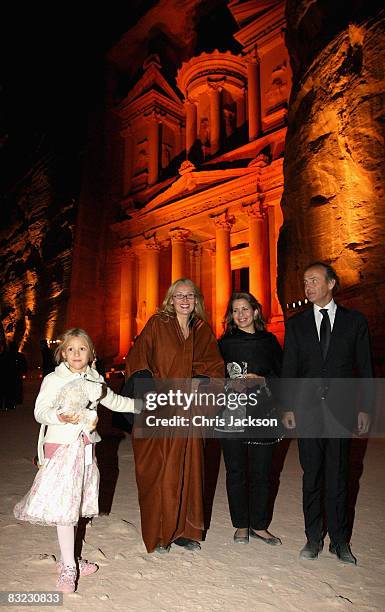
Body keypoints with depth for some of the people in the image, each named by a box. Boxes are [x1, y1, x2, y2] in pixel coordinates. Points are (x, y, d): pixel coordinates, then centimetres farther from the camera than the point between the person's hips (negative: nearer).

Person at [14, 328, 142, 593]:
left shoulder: (95, 381, 7)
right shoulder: (53, 380, -7)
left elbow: (115, 401, 21)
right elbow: (40, 411, -9)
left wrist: (144, 405, 26)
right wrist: (61, 416, -29)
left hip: (85, 448, 5)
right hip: (61, 448, -5)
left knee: (75, 505, 12)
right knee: (63, 507, -4)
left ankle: (69, 560, 26)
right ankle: (68, 568, 8)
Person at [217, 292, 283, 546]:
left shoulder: (269, 341, 7)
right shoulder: (225, 342, 7)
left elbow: (282, 375, 6)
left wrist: (261, 380, -11)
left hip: (262, 413, 0)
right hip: (232, 413, 0)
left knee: (261, 472, 5)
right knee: (236, 472, 6)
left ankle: (259, 525, 22)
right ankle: (241, 525, 22)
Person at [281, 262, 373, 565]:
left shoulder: (355, 321, 4)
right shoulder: (296, 323, 6)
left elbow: (364, 367, 5)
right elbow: (289, 368, 6)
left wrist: (365, 408, 1)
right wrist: (288, 407, 2)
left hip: (341, 410, -1)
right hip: (308, 410, 1)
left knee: (339, 477, 7)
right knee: (312, 477, 10)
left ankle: (340, 541, 23)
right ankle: (314, 538, 25)